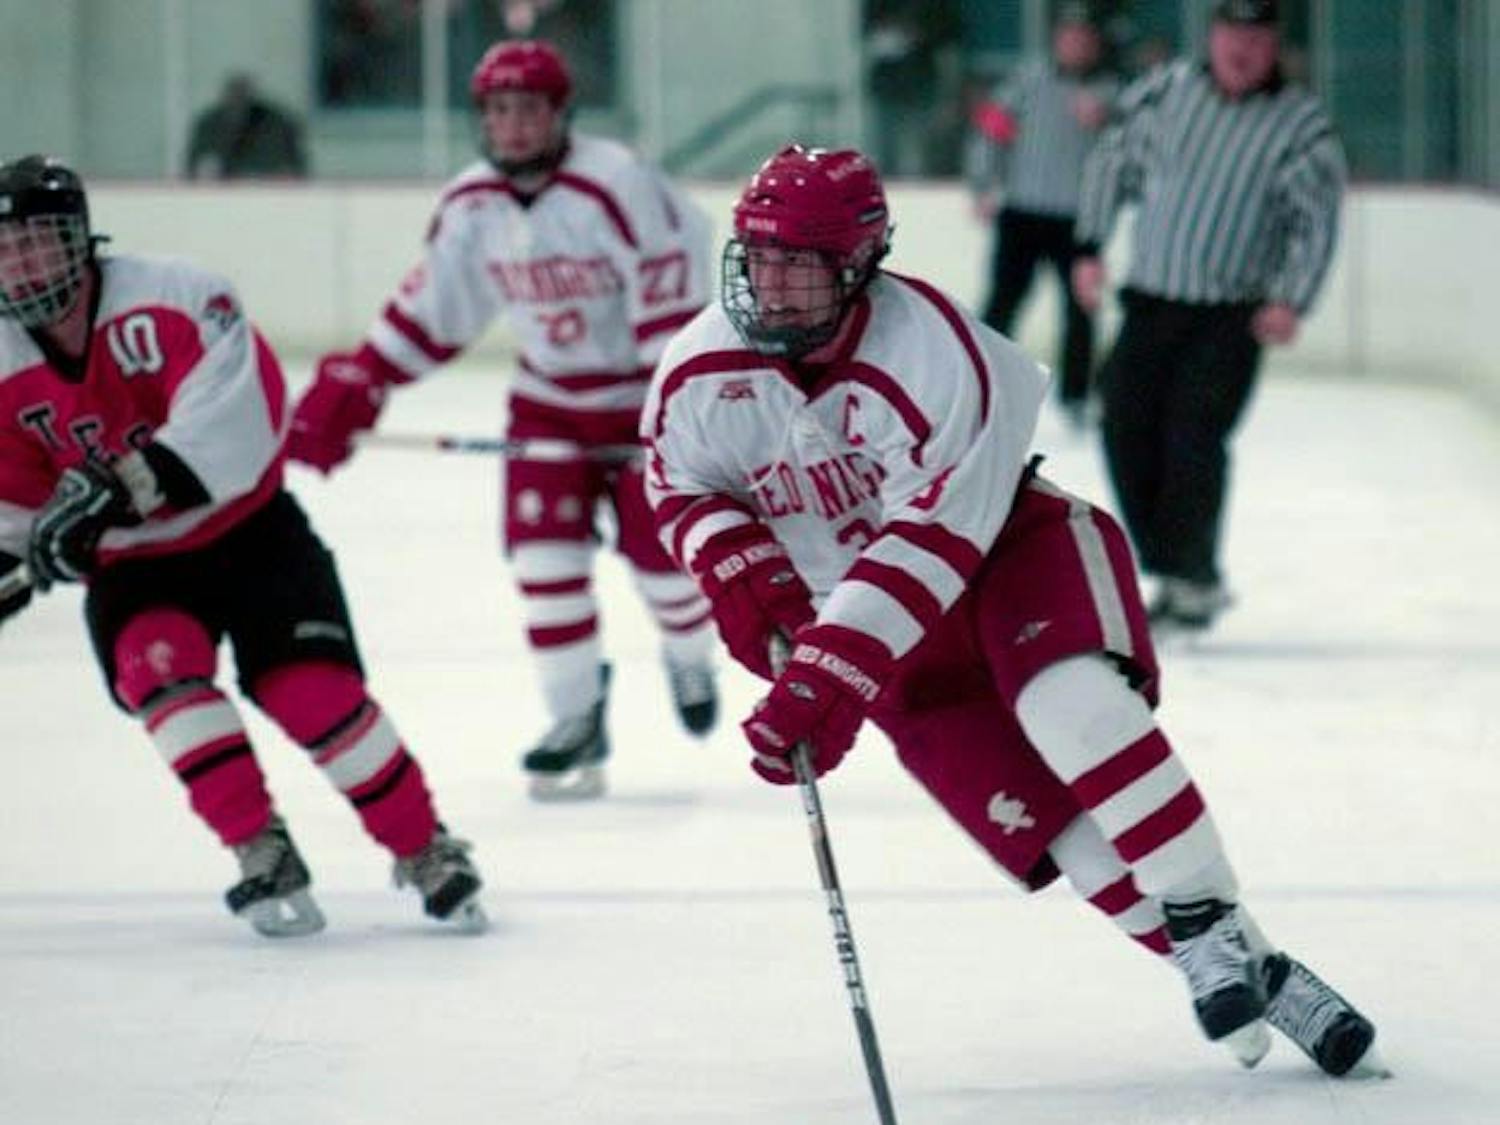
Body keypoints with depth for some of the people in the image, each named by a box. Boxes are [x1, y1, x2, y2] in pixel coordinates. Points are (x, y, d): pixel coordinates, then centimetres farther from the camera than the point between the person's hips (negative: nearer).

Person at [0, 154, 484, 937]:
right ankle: (262, 856, -18)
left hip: (247, 529, -3)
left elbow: (233, 421, -34)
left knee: (314, 690, -16)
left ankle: (424, 850, 5)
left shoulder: (167, 299, -21)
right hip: (130, 565, 3)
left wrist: (115, 489, -42)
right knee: (159, 665, -27)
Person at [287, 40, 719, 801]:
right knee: (542, 550, -8)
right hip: (551, 402, 5)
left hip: (644, 394, -5)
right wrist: (350, 392, 1)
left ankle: (691, 660, 32)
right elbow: (428, 311, 5)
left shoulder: (615, 187, -25)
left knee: (660, 548, -2)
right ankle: (577, 718, 3)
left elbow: (671, 299, -25)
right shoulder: (471, 207, -5)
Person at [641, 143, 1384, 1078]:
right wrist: (737, 564, -15)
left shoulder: (935, 353, -29)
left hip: (1005, 544, -4)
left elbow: (932, 546, -32)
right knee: (1037, 818, -13)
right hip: (858, 609, 4)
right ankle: (1252, 977, -8)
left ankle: (1212, 927, -26)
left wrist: (830, 677, -39)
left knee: (1072, 705, -35)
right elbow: (676, 486, 6)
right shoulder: (702, 375, -13)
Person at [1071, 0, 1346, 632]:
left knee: (1194, 438, -15)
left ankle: (1193, 583, -3)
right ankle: (1175, 576, 12)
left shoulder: (1300, 124, -5)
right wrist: (1090, 248, 8)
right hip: (1151, 301, 4)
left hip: (1234, 316, -4)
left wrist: (1292, 301, -18)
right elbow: (1113, 162, 14)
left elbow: (1317, 218, -7)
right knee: (1127, 430, 0)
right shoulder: (1166, 93, 3)